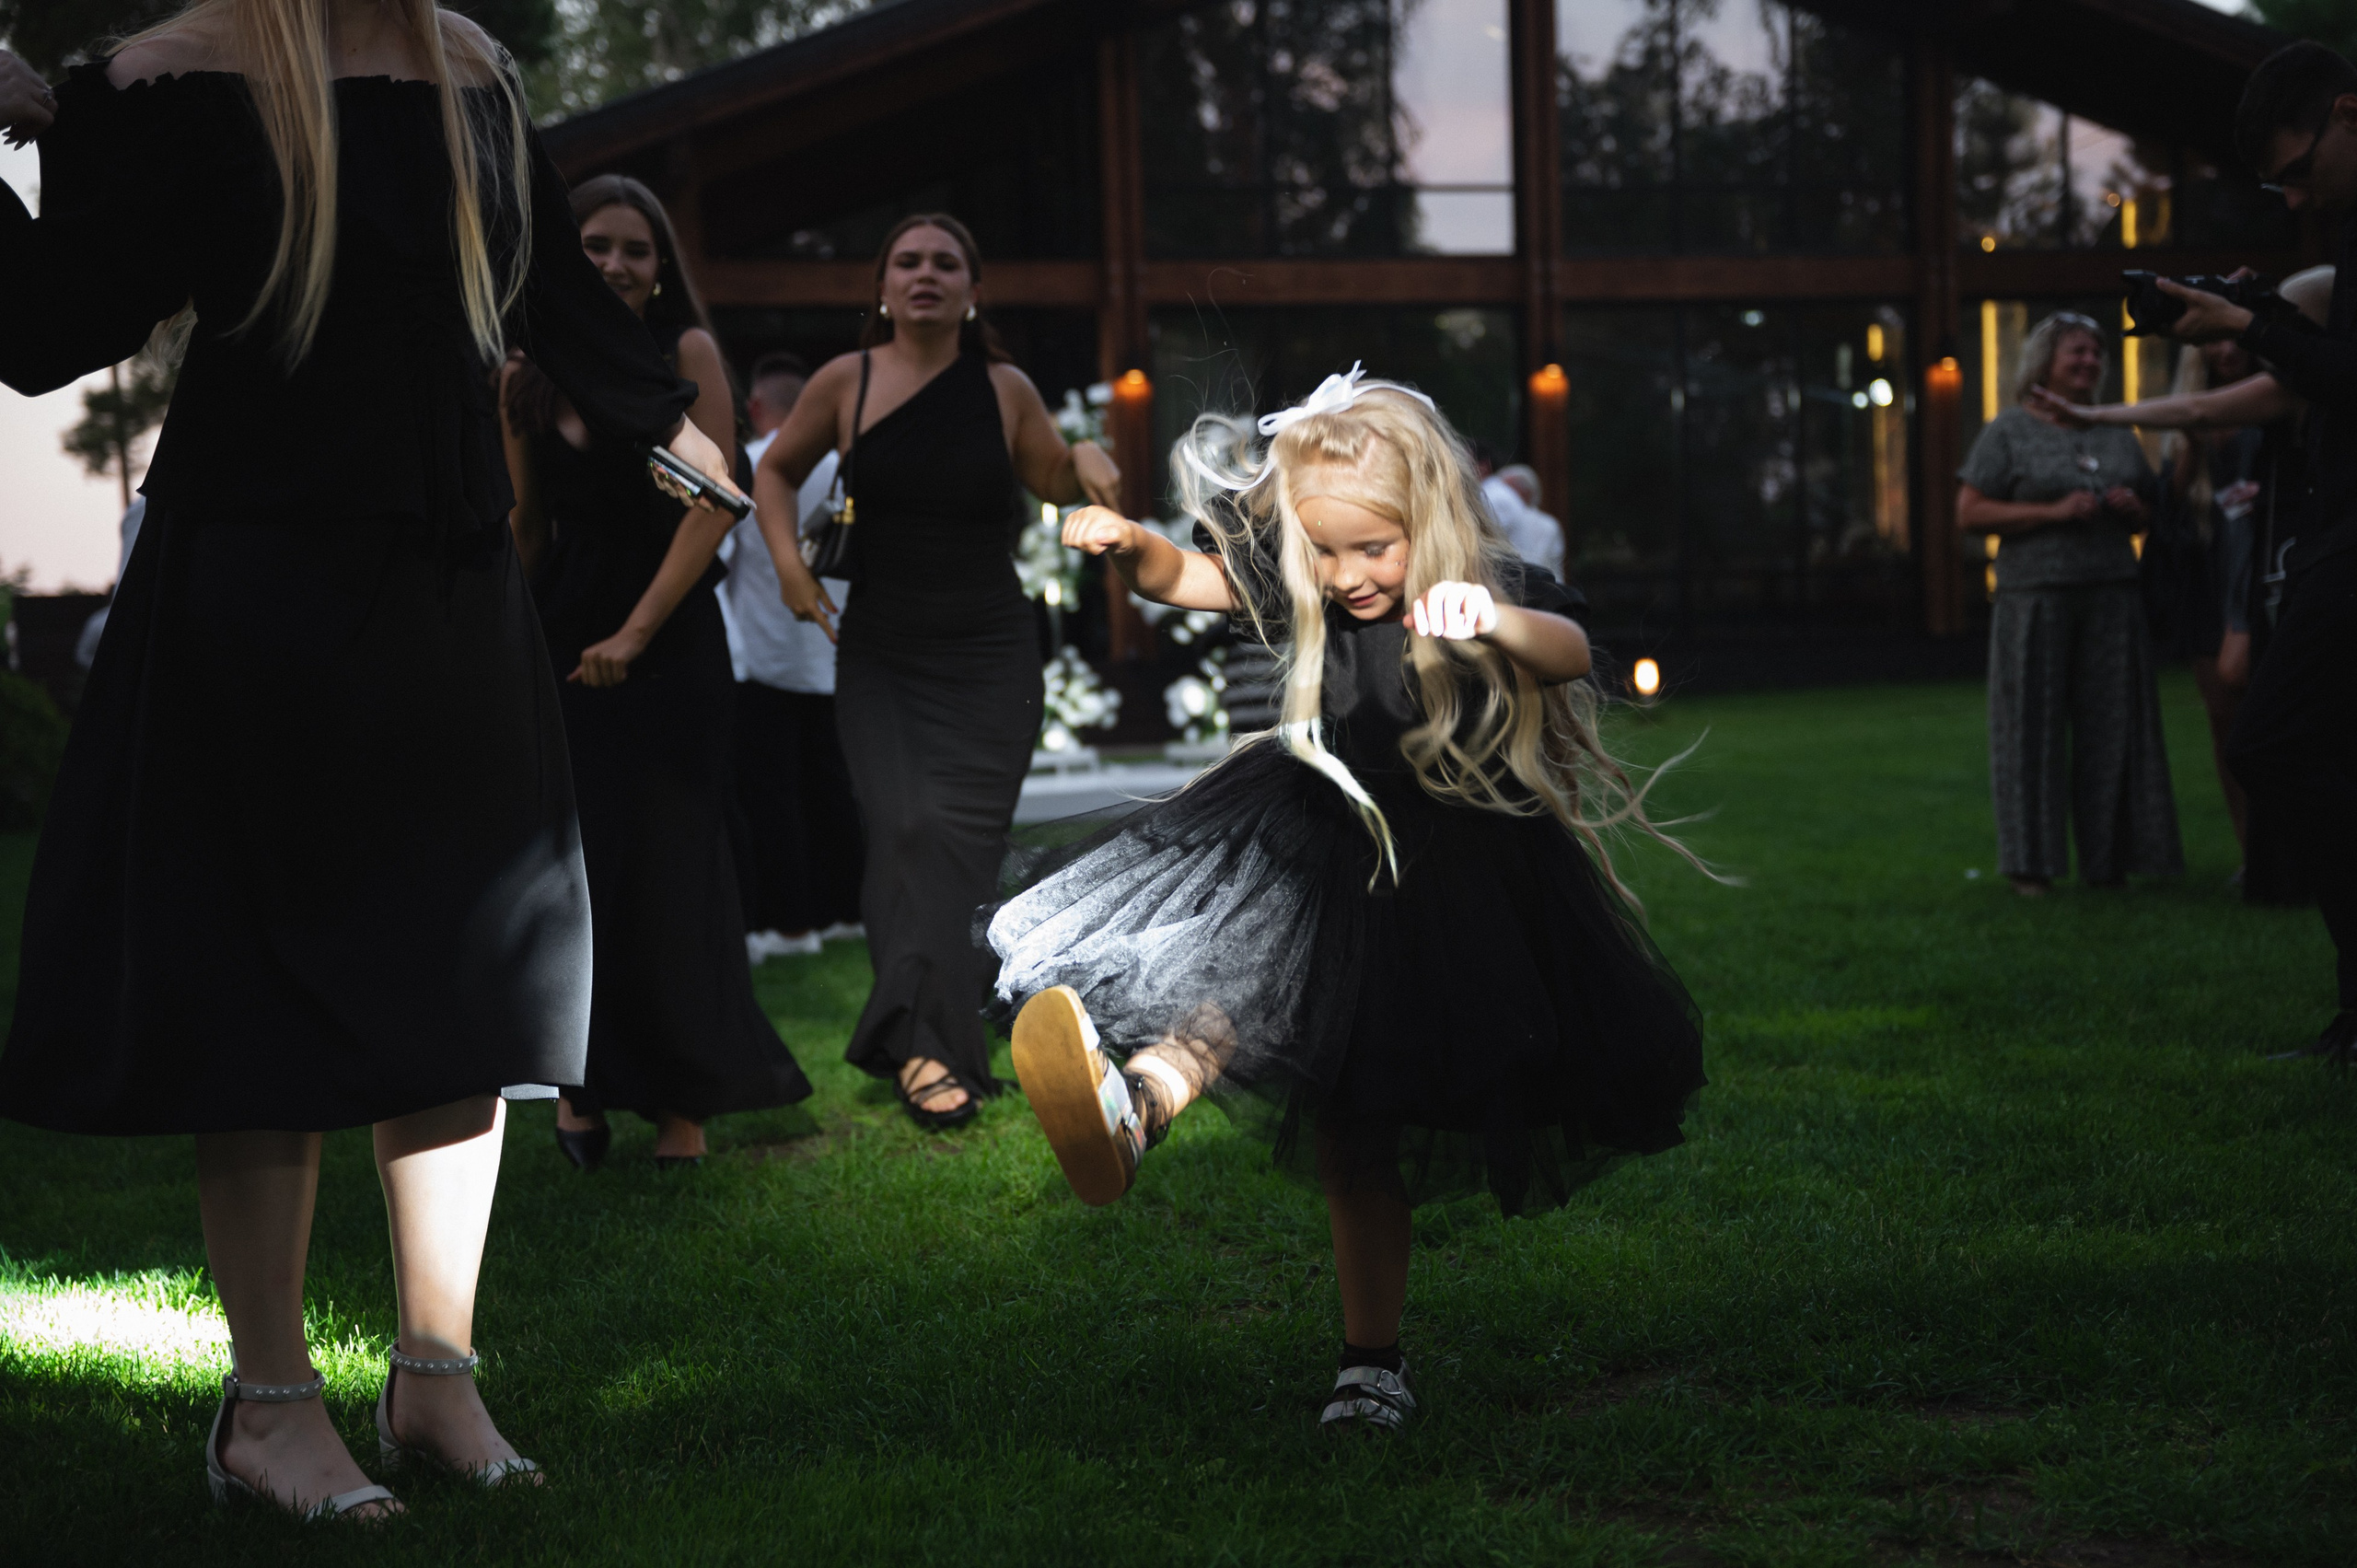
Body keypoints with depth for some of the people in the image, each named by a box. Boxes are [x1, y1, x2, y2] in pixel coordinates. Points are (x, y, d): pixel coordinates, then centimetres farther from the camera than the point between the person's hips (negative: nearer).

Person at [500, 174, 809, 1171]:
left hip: (670, 646, -3)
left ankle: (683, 1105, 5)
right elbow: (523, 526, 14)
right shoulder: (527, 380, 8)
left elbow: (711, 507, -10)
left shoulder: (687, 355, -4)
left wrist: (634, 633, -15)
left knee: (670, 873, -2)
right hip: (561, 649, 3)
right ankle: (583, 1086, 15)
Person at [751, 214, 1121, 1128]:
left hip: (991, 658, 1)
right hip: (880, 656, -1)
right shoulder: (846, 383, 1)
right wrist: (789, 563, 1)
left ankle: (917, 1031, 6)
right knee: (906, 825, -17)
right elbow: (776, 471, 16)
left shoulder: (1006, 391, 2)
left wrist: (1086, 460, -4)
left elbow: (1054, 483, 19)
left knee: (963, 832, -6)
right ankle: (926, 1047, -22)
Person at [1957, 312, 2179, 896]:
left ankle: (2106, 859, 8)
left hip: (2112, 595, 4)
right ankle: (2030, 863, 2)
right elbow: (1969, 514, -5)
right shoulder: (2009, 431, 2)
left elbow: (2149, 513, 25)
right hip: (2037, 595, -4)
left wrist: (2133, 510, 0)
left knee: (2111, 726, 2)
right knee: (2034, 724, -3)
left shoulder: (2116, 431, 17)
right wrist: (2052, 512, -14)